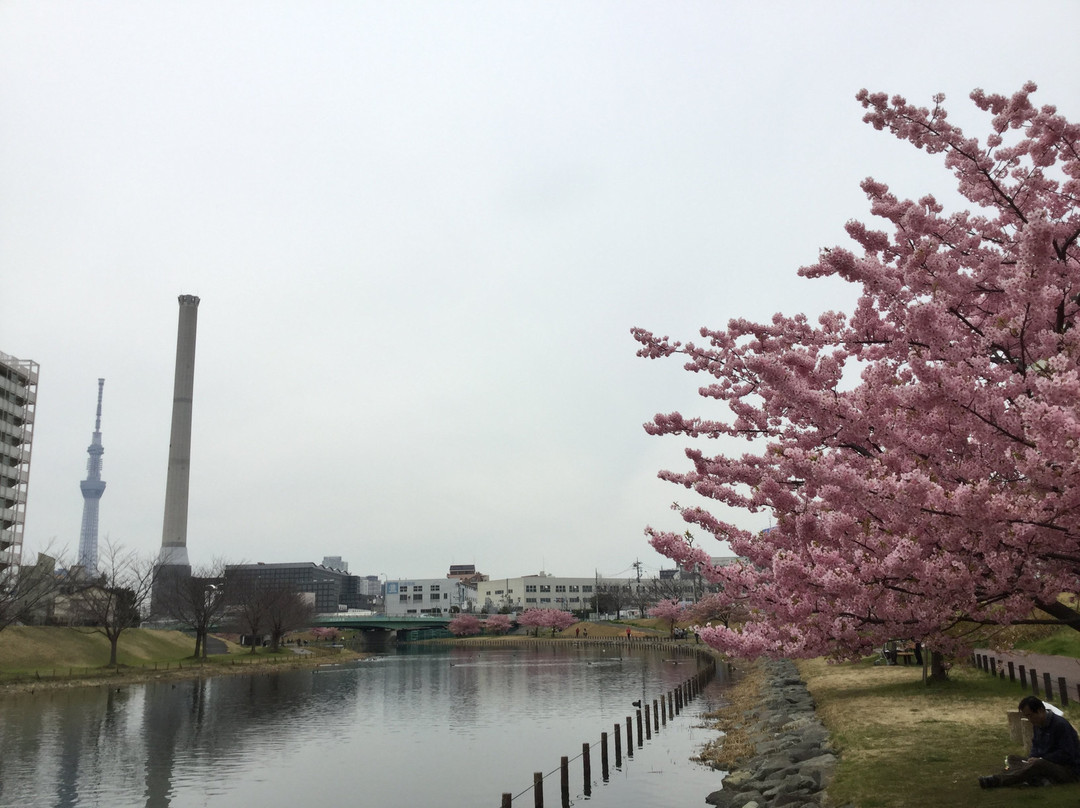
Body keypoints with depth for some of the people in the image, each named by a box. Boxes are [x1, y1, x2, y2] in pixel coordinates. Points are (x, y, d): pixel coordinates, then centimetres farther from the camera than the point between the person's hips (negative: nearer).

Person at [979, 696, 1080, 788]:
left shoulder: (1060, 724, -17)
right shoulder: (1038, 724, 9)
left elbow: (1067, 755, -20)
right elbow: (1035, 747, 17)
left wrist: (1041, 759, -21)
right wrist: (1031, 759, -4)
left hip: (1070, 770, -9)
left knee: (1038, 764, -37)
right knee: (1012, 758, -3)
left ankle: (999, 780, -44)